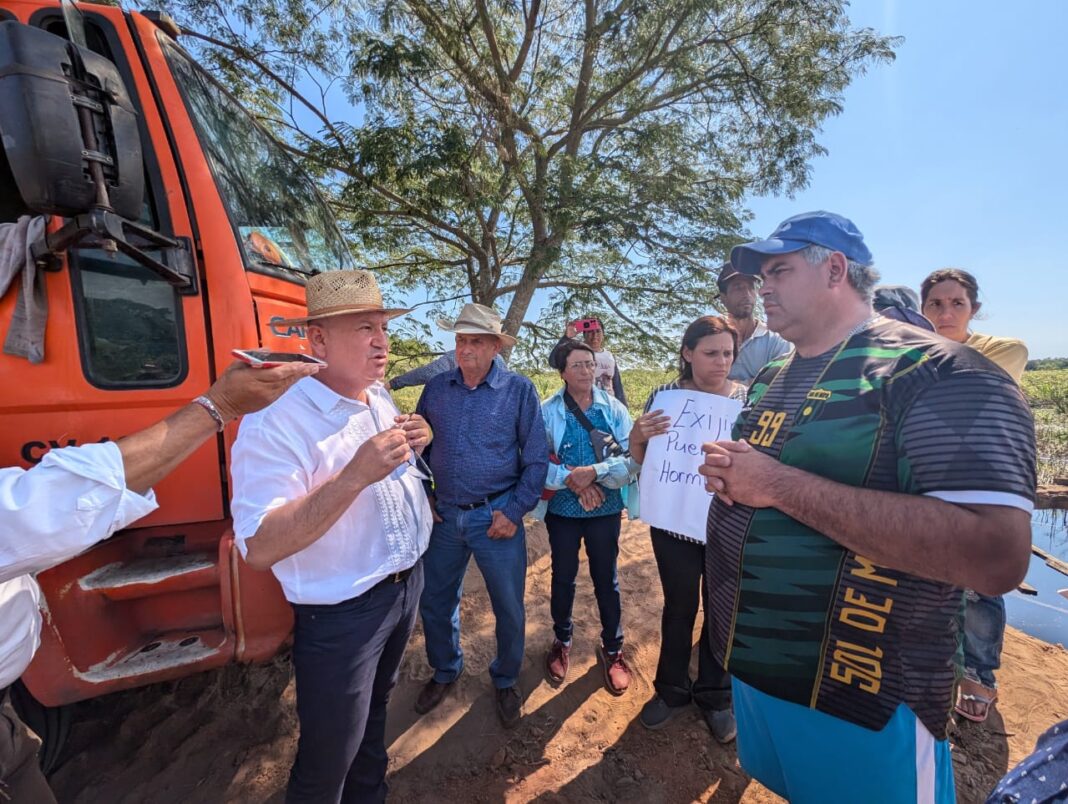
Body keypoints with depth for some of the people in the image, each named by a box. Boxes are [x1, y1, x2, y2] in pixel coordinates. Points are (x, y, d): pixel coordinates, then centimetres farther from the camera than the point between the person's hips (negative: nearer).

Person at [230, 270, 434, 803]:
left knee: (376, 707, 31)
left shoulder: (382, 399, 2)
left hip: (408, 581, 8)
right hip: (340, 613, -8)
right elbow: (259, 548, -28)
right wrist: (356, 476, -37)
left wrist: (419, 442, -2)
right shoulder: (275, 422, -24)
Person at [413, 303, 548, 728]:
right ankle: (444, 671, 48)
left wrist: (514, 511, -11)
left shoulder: (519, 390, -7)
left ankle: (506, 681, 41)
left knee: (509, 609, 11)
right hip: (443, 517, 3)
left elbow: (537, 459, -6)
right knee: (434, 603, 18)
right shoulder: (436, 388, 3)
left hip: (496, 517, -3)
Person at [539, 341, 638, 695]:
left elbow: (630, 457, -10)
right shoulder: (547, 411, -8)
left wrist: (593, 472, -22)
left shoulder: (614, 408, -5)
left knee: (606, 579, 15)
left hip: (606, 509, 1)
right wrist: (573, 481, -21)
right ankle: (562, 642, 41)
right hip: (562, 509, 0)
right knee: (563, 578, 17)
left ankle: (612, 649, 36)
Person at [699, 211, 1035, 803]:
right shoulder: (770, 380, 6)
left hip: (859, 705, -7)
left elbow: (996, 555, -29)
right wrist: (726, 475, -6)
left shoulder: (935, 372, -18)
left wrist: (781, 485, -30)